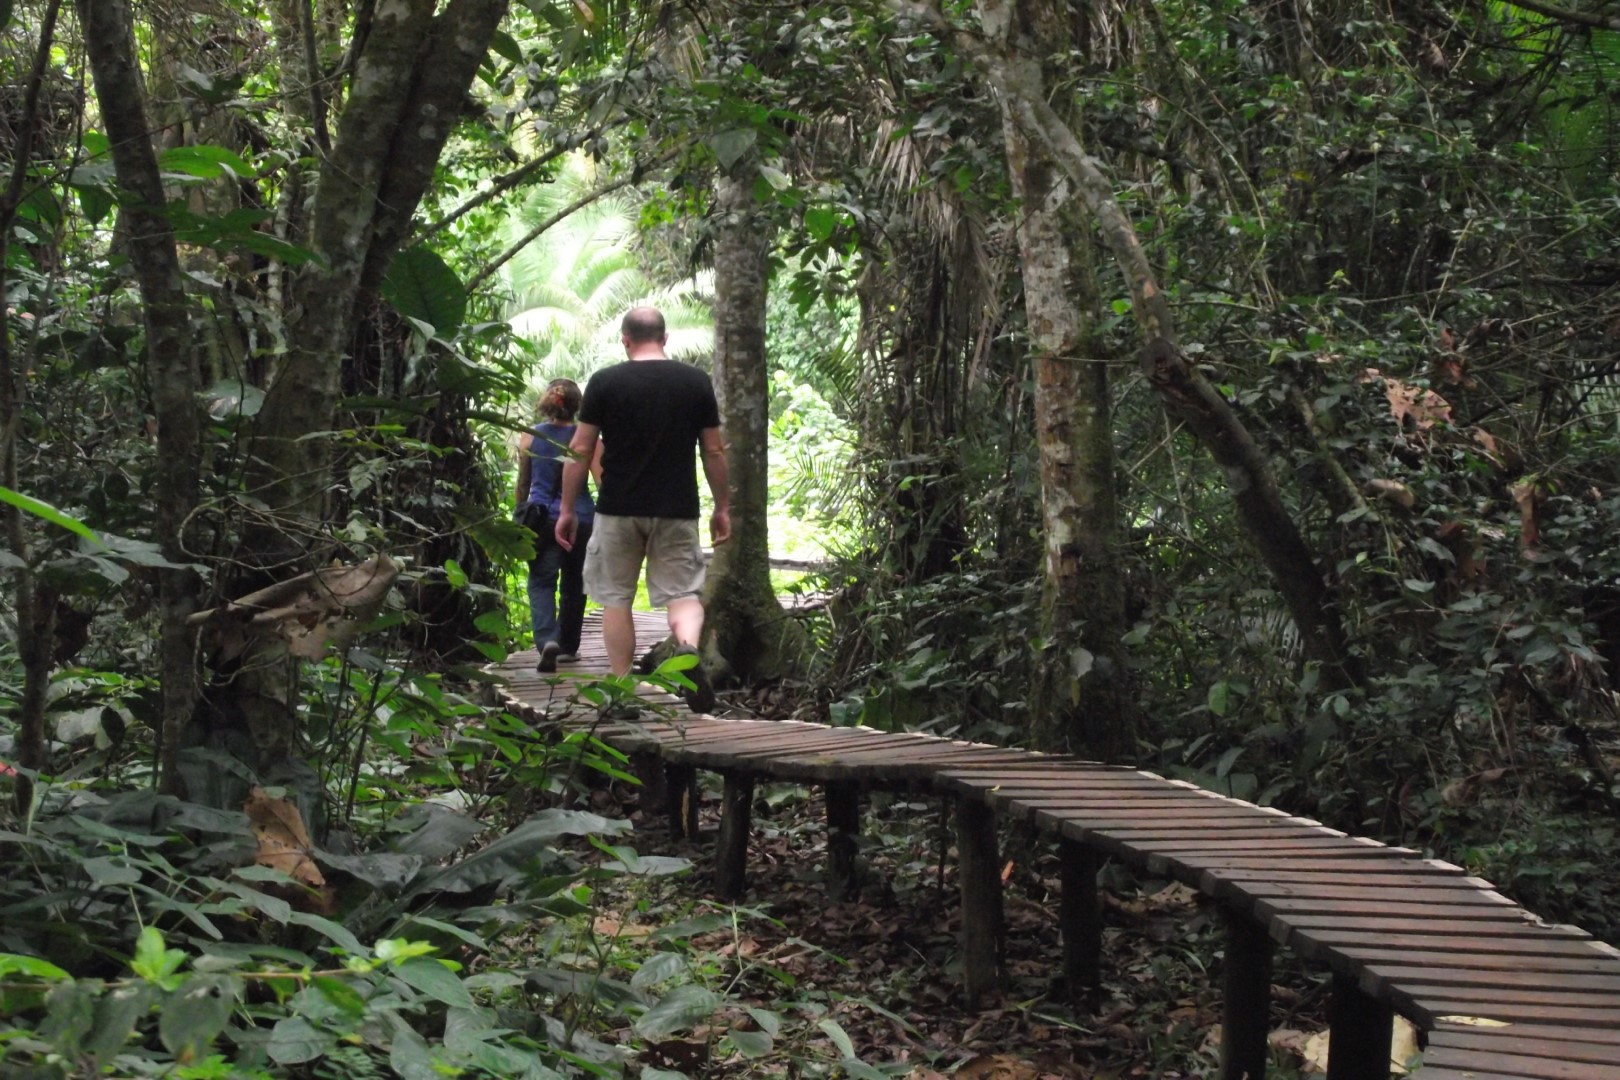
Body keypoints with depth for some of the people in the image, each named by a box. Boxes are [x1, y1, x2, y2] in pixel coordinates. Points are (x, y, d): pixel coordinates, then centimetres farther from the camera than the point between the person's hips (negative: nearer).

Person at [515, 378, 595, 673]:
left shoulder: (530, 437, 1)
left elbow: (522, 484, 10)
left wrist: (521, 516, 23)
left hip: (541, 519, 0)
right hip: (580, 519, 0)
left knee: (541, 582, 0)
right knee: (573, 583, 16)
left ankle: (546, 640, -23)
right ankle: (567, 647, 25)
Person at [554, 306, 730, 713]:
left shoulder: (605, 382, -2)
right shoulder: (696, 382, 3)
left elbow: (580, 450, -1)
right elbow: (714, 452, 5)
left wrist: (567, 509, 6)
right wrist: (722, 507, 15)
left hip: (618, 510, -1)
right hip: (678, 511, 1)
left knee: (616, 598, 11)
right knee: (683, 592, 5)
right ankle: (689, 649, -26)